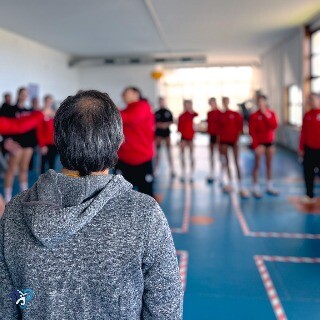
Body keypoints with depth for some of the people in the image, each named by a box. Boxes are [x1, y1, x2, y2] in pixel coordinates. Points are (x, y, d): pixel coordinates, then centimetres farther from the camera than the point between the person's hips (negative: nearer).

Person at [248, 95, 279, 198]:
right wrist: (256, 145, -16)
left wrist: (267, 115, -15)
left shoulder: (271, 114, 5)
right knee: (257, 165, -3)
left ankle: (270, 187, 20)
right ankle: (256, 189, 1)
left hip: (270, 142, 4)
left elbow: (274, 126, -10)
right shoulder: (254, 116, -6)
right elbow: (252, 132, -10)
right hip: (259, 143, -4)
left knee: (269, 165, 11)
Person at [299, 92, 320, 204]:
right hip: (308, 149, 4)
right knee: (308, 173, 10)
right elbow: (303, 132, 9)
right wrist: (301, 148, 7)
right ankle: (310, 195, 21)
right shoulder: (307, 115, 7)